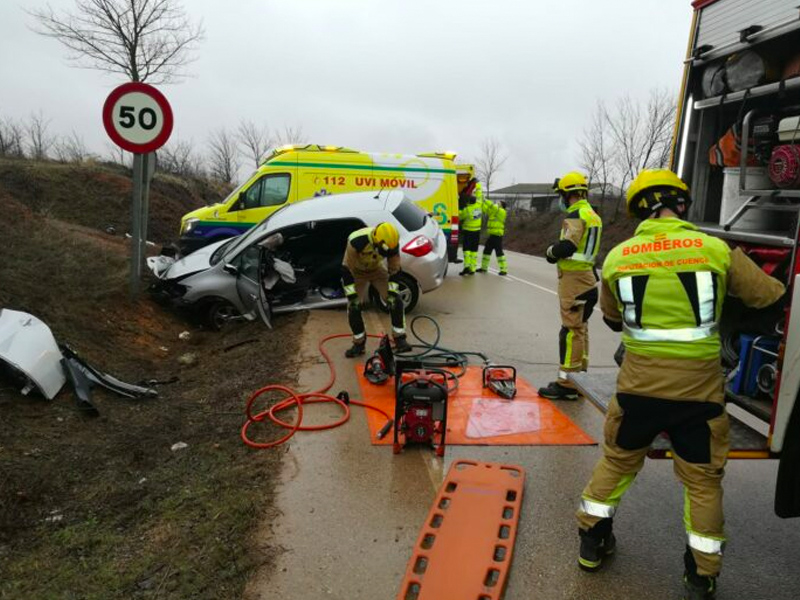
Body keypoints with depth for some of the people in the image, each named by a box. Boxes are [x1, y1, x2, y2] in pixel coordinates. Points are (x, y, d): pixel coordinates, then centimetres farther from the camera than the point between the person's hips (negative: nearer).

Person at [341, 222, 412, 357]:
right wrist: (351, 293, -28)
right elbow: (346, 269, -29)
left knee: (395, 301, -11)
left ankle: (400, 340, -1)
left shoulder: (392, 243, -27)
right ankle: (359, 343, 6)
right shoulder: (356, 241, -38)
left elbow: (394, 269, -13)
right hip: (356, 272, -2)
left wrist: (392, 290, -17)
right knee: (354, 307, -13)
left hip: (377, 269, 3)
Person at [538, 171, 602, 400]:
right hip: (586, 275, 10)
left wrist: (551, 251, -6)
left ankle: (567, 383, -7)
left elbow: (567, 245, -25)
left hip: (573, 278, -10)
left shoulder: (576, 214, -13)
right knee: (580, 329, 15)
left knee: (571, 330, -9)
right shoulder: (592, 215, 17)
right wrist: (558, 252, 7)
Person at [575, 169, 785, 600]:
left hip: (638, 386, 1)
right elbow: (770, 297, 7)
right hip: (699, 391, -1)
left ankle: (592, 541, 34)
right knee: (703, 481, 17)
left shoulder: (616, 258, -2)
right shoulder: (717, 250, -7)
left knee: (617, 461, 21)